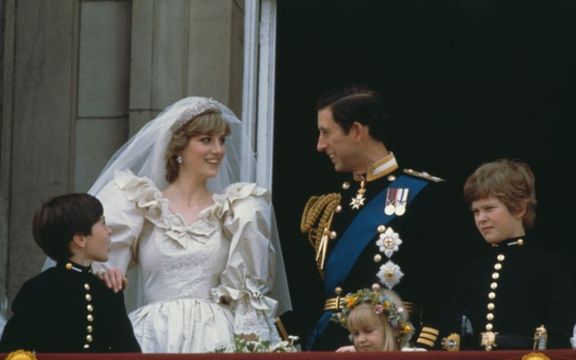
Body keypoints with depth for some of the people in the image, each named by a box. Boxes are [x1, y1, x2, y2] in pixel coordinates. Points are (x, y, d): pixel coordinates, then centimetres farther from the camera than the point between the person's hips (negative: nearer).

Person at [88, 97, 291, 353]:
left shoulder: (236, 212, 11)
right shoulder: (141, 206, 10)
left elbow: (248, 289, 7)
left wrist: (250, 347, -6)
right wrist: (105, 274, -13)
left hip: (215, 340, 0)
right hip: (155, 339, 0)